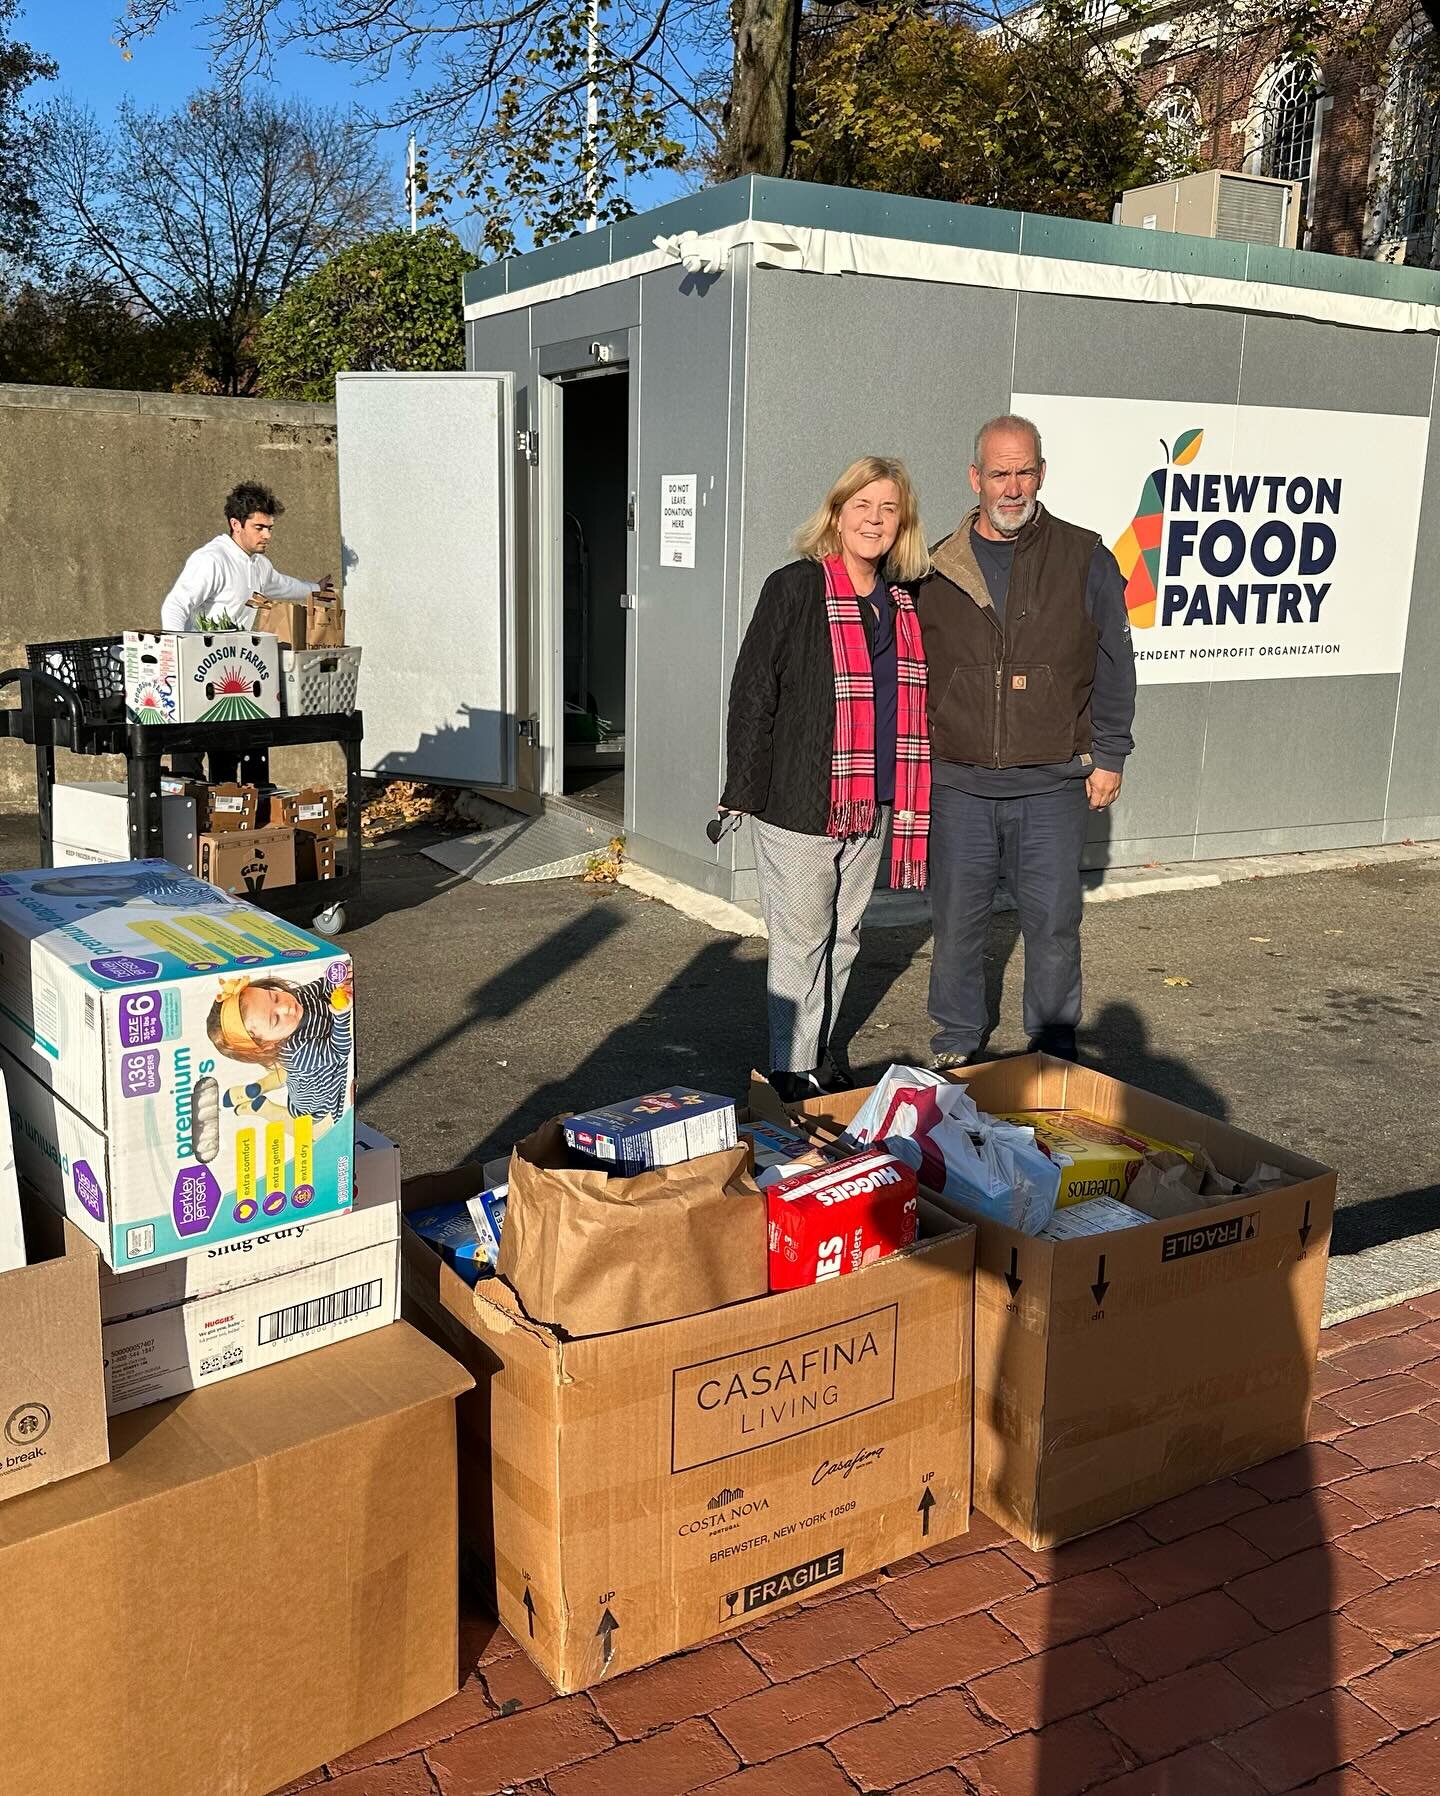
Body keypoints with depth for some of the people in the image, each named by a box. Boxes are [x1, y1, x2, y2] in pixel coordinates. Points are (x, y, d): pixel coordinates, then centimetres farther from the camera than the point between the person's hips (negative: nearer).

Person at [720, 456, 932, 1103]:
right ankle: (793, 1071, 15)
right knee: (800, 939, 2)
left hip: (871, 804, 6)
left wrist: (906, 798, 16)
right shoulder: (794, 589, -8)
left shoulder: (902, 603, 11)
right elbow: (752, 693, -9)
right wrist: (742, 793, -11)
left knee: (843, 935, 15)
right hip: (798, 800, -6)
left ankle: (825, 1057, 29)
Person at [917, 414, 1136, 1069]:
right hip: (958, 781, 1)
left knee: (1053, 922, 5)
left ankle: (1054, 1050, 23)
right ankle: (956, 1042, 26)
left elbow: (1114, 665, 6)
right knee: (956, 920, 8)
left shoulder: (1085, 560, 2)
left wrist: (1109, 757, 3)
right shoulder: (938, 569, 6)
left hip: (1053, 784, -1)